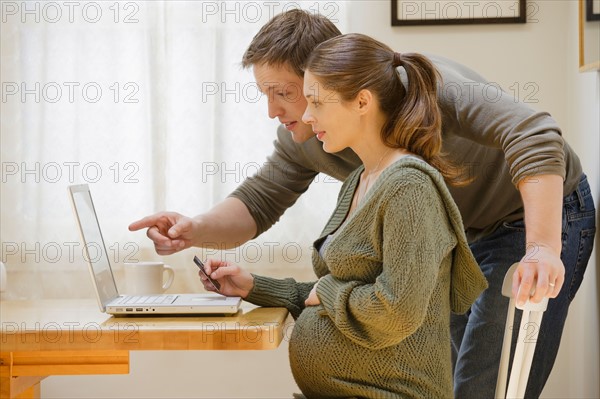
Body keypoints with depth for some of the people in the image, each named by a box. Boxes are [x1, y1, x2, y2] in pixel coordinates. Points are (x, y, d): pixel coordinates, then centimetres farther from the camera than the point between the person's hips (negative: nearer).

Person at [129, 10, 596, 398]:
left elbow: (534, 135, -38)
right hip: (464, 235, 8)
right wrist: (197, 229, -22)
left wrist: (543, 249, -48)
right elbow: (258, 202, 1)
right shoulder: (302, 138, -6)